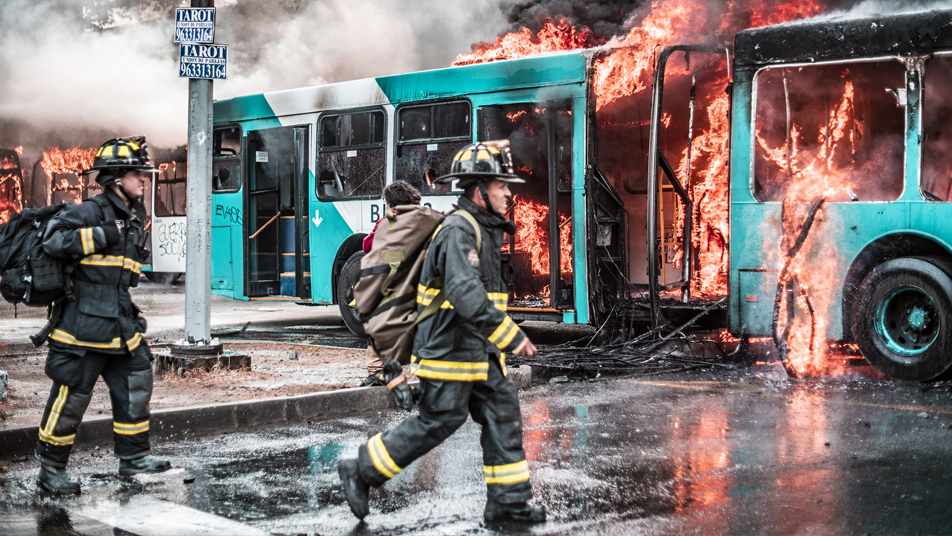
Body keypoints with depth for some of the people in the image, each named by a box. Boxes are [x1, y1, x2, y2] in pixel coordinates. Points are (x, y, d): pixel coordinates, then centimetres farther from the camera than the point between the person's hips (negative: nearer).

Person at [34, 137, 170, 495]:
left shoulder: (133, 219, 15)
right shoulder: (90, 212, -12)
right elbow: (54, 240, -27)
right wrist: (104, 235, -24)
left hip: (118, 327, 9)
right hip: (83, 327, -9)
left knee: (135, 387, 11)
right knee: (71, 397, -1)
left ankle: (134, 458, 23)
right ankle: (51, 469, 11)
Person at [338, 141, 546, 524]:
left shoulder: (484, 230, 15)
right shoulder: (457, 231, -18)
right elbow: (466, 294, -30)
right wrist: (511, 337, -31)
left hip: (478, 352, 10)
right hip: (449, 350, -10)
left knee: (503, 414, 5)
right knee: (438, 421, -3)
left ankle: (507, 501, 9)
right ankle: (361, 471, 10)